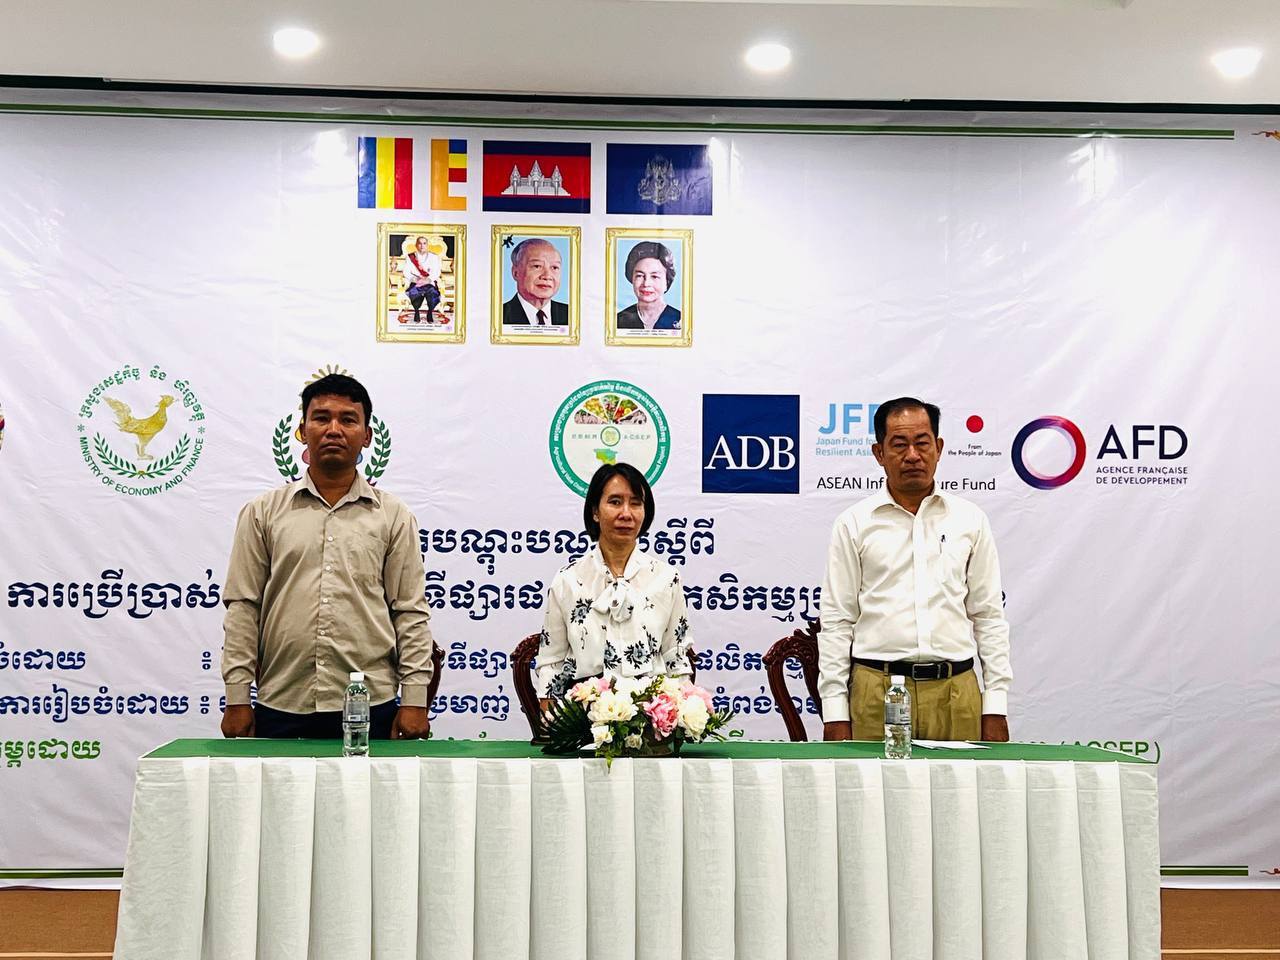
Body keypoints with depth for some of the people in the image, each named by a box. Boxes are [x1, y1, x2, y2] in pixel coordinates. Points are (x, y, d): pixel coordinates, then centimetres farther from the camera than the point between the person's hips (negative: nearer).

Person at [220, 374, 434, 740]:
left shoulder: (393, 516, 7)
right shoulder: (263, 513, 8)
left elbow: (410, 612, 4)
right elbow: (242, 607, 5)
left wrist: (414, 698, -2)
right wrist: (237, 697, -1)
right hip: (281, 707, 0)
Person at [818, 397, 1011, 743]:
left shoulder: (970, 520, 10)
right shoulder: (854, 523, 5)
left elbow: (989, 617, 10)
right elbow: (836, 621, 3)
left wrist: (995, 707, 4)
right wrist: (835, 712, -3)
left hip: (956, 692, 2)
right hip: (876, 692, -1)